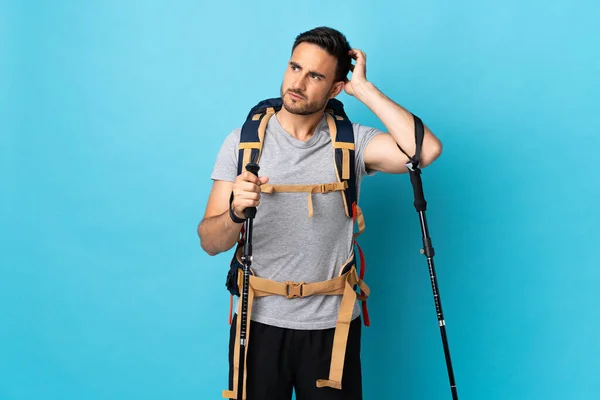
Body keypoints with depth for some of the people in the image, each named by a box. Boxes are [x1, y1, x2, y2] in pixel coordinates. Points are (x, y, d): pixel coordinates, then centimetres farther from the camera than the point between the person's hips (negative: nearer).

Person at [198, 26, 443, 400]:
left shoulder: (352, 142, -4)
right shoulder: (243, 140, -3)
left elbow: (426, 150, -23)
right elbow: (210, 242, -6)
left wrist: (364, 88, -15)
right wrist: (236, 213, -28)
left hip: (332, 325, 0)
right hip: (260, 322, 1)